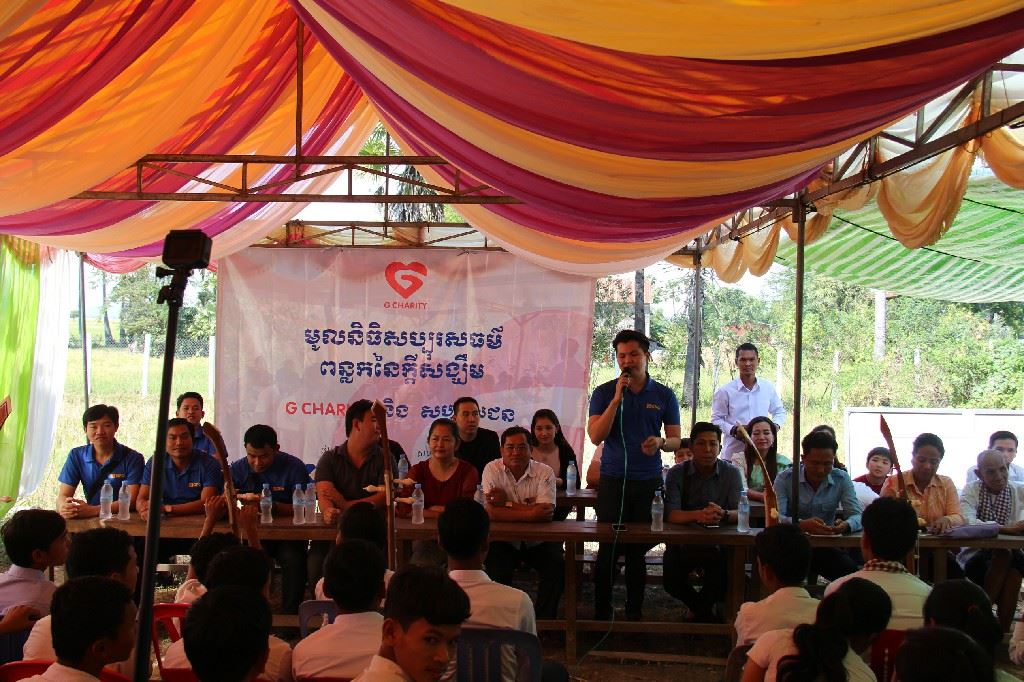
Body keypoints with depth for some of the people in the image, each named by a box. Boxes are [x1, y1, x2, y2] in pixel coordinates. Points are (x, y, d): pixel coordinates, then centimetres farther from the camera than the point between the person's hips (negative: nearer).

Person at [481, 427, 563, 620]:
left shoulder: (544, 472, -6)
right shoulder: (492, 470, -7)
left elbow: (545, 513, -19)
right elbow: (492, 512, -20)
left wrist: (507, 504, -22)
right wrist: (530, 510, -23)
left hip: (538, 541, 1)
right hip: (504, 540, -1)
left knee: (558, 566, -23)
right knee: (497, 569, -27)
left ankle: (544, 620, -3)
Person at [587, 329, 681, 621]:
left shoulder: (664, 395, 5)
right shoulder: (604, 393, 1)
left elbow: (675, 440, 8)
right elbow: (596, 436, -9)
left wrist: (660, 442, -15)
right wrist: (617, 399, -15)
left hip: (648, 481, 1)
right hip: (613, 479, -1)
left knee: (638, 550, 7)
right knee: (608, 548, 1)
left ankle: (635, 613, 17)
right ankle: (601, 614, 11)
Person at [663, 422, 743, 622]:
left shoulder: (731, 473, 0)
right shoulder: (677, 473, -3)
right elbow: (671, 514, -16)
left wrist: (724, 514, -35)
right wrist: (698, 515, -37)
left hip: (719, 542, 0)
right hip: (683, 541, 0)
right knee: (672, 581, -22)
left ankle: (703, 607, 11)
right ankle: (701, 607, 13)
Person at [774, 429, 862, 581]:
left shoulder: (842, 479, 2)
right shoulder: (785, 478, -6)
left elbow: (857, 516, -5)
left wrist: (845, 526, -31)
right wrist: (802, 525, -38)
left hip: (827, 547, 2)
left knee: (850, 569, -26)